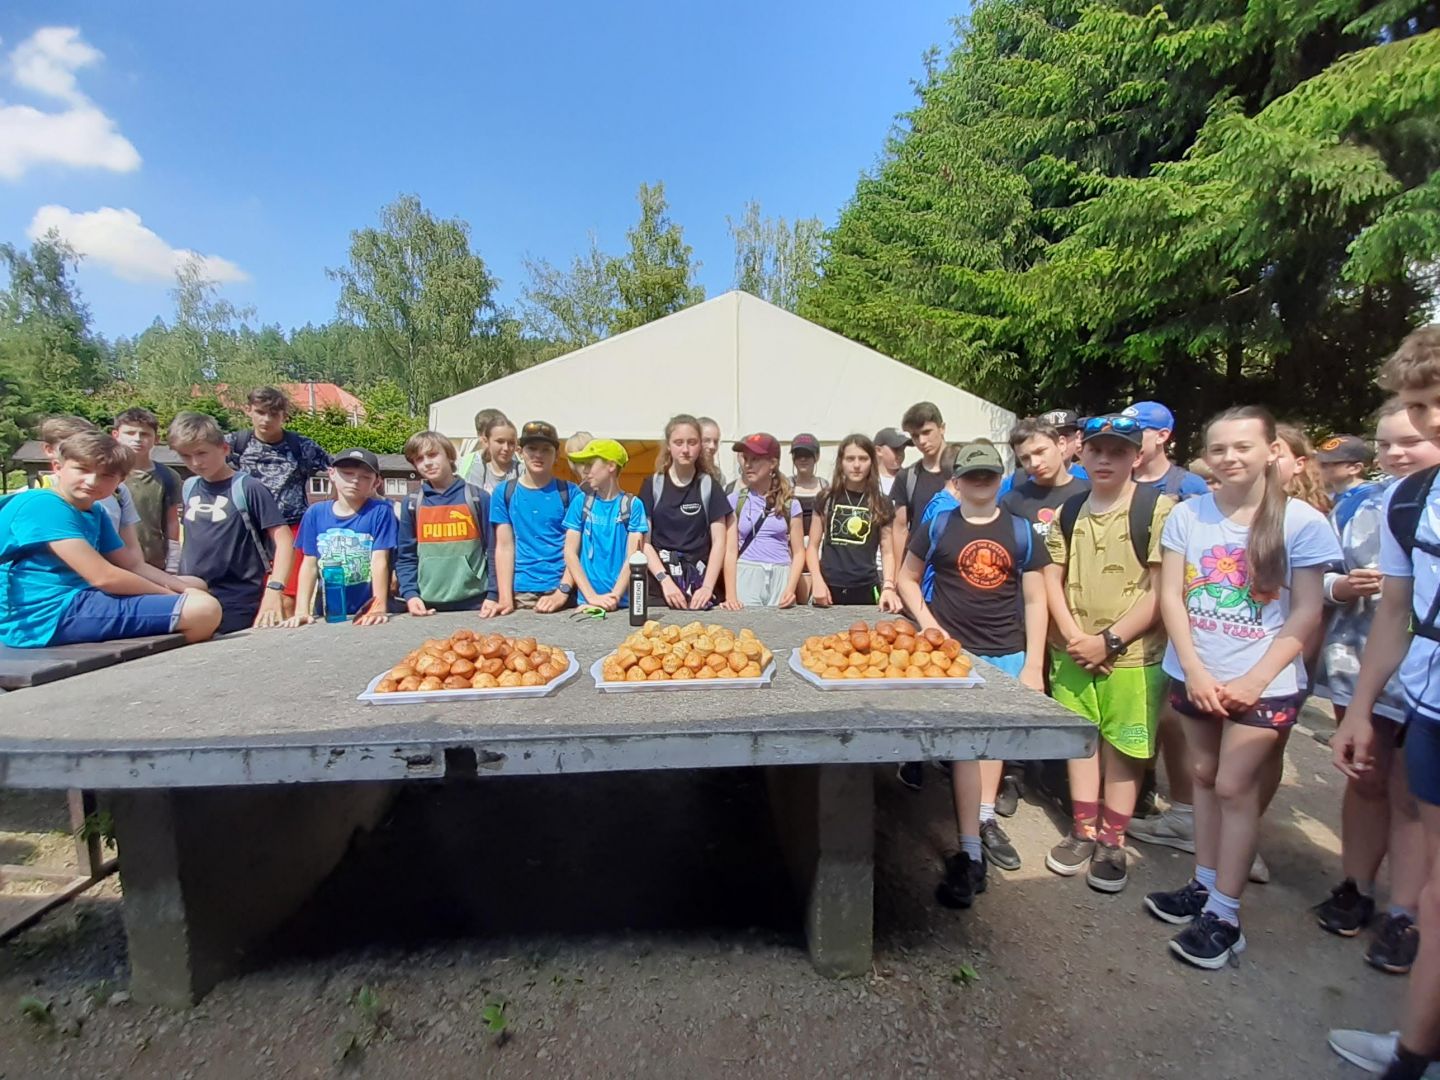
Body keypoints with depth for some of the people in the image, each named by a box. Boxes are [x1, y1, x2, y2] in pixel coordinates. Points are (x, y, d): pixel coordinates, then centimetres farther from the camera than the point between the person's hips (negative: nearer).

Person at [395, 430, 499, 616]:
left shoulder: (478, 497, 1)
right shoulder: (411, 504, 6)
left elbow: (493, 550, -1)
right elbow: (405, 556, 9)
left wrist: (493, 594, -8)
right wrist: (410, 594, -5)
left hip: (475, 602, -1)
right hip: (428, 605, 2)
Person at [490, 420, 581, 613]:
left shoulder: (569, 492, 2)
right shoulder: (504, 492, 6)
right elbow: (504, 547, 2)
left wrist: (563, 591, -13)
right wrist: (505, 598, -7)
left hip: (562, 591, -1)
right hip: (521, 593, 1)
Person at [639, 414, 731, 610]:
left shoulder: (710, 486, 5)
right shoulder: (653, 485, 4)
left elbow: (718, 541, 1)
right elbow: (643, 541, 0)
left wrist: (708, 586, -10)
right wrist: (665, 580, -12)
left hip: (697, 581, 0)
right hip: (658, 581, 0)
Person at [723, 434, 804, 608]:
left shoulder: (790, 504, 5)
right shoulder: (736, 500, 3)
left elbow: (798, 552, 7)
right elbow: (730, 551, -1)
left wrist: (791, 589, -8)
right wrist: (731, 595, -11)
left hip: (781, 577, 1)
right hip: (746, 576, -1)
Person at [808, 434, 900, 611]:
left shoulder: (882, 504, 6)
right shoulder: (827, 499, 5)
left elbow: (887, 551, 4)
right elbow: (813, 546, 5)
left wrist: (889, 587, -12)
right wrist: (817, 581, -9)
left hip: (866, 591, 0)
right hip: (829, 589, 0)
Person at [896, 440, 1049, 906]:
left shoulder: (1020, 531, 3)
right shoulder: (939, 527, 0)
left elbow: (1034, 600, 4)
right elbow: (907, 577, 8)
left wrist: (1033, 665, 0)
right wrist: (927, 622, -7)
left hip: (1006, 653, 3)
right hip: (954, 651, -2)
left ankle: (985, 818, 37)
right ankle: (970, 854, -1)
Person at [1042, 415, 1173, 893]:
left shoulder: (1157, 508, -8)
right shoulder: (1070, 510, 8)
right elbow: (1053, 575, 8)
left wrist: (1110, 640, -14)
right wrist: (1071, 634, -6)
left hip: (1131, 654, -4)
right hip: (1073, 651, 5)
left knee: (1123, 747, 7)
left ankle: (1112, 841, 23)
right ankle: (1084, 830, 29)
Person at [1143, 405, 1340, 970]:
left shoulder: (1302, 522, -6)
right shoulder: (1187, 514, -1)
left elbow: (1306, 614, -6)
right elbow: (1171, 595, -2)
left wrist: (1254, 681, -14)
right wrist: (1194, 669, -10)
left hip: (1263, 683, -3)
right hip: (1194, 675, 3)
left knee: (1234, 786, -2)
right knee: (1205, 777, 13)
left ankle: (1224, 915, 12)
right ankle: (1204, 885, 28)